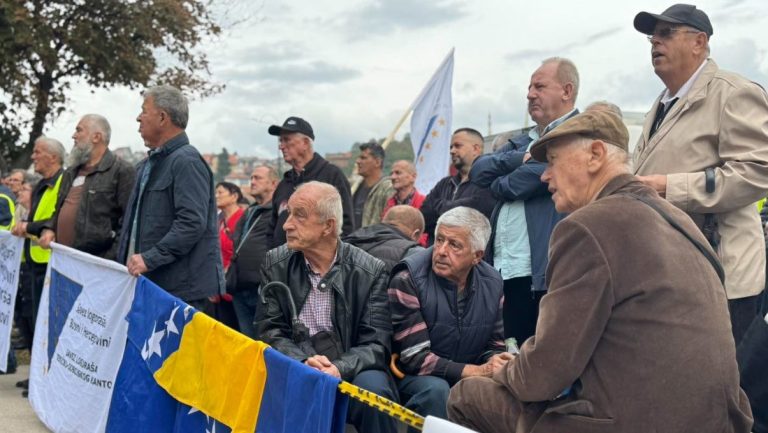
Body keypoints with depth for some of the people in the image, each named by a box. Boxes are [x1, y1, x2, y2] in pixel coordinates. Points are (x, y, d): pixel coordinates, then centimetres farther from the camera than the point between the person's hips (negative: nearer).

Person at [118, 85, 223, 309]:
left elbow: (192, 223, -22)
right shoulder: (148, 164, 20)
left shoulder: (187, 161, -12)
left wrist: (150, 258, -24)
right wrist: (126, 261, 18)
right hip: (150, 283, 9)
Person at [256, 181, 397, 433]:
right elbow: (270, 331, 1)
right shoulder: (275, 264, 4)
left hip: (349, 375, -1)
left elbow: (375, 344, -5)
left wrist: (339, 368, -25)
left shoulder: (370, 271, -3)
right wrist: (303, 363, -19)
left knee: (373, 388, -32)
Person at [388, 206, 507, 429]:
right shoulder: (408, 279, -17)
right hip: (414, 378, -4)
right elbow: (415, 357, -20)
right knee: (435, 389, -35)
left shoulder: (492, 283, -2)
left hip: (470, 379, 4)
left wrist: (495, 363, -18)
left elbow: (493, 346, 8)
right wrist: (478, 371, -26)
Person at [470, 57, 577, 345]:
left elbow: (535, 178, -16)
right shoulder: (523, 142, 23)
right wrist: (520, 158, -7)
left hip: (543, 274, -8)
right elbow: (479, 171, 10)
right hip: (503, 271, 8)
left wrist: (499, 184, 5)